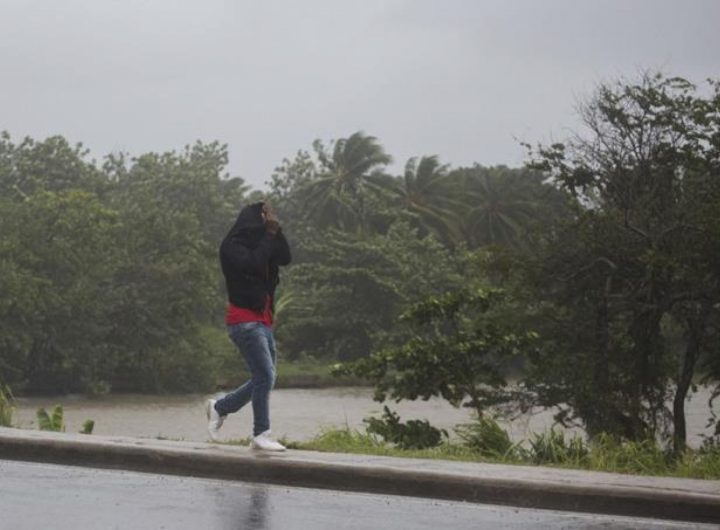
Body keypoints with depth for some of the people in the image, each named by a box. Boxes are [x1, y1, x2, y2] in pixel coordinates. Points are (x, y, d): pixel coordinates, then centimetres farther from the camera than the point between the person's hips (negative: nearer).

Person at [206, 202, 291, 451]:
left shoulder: (259, 244, 17)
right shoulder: (232, 246, -6)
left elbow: (285, 257, 7)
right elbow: (253, 264, -22)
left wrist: (276, 231, -2)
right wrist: (269, 234, -13)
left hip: (262, 319, 9)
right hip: (244, 319, -9)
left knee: (263, 378, 9)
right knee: (265, 376, -14)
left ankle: (220, 407, 26)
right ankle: (261, 434, -10)